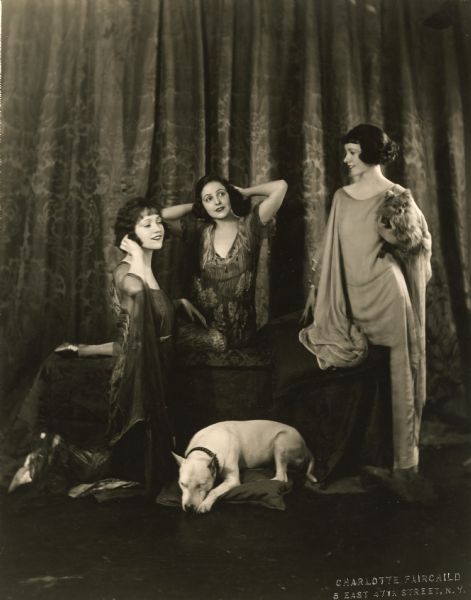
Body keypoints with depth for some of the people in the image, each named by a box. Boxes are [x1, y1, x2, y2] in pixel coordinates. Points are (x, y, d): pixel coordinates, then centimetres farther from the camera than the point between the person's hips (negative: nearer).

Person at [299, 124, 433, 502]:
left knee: (396, 378, 1)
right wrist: (323, 301, 8)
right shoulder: (341, 197, 11)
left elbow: (421, 244, 2)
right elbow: (332, 254, 12)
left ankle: (405, 464, 10)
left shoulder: (397, 197, -3)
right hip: (351, 298, 5)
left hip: (385, 293, -5)